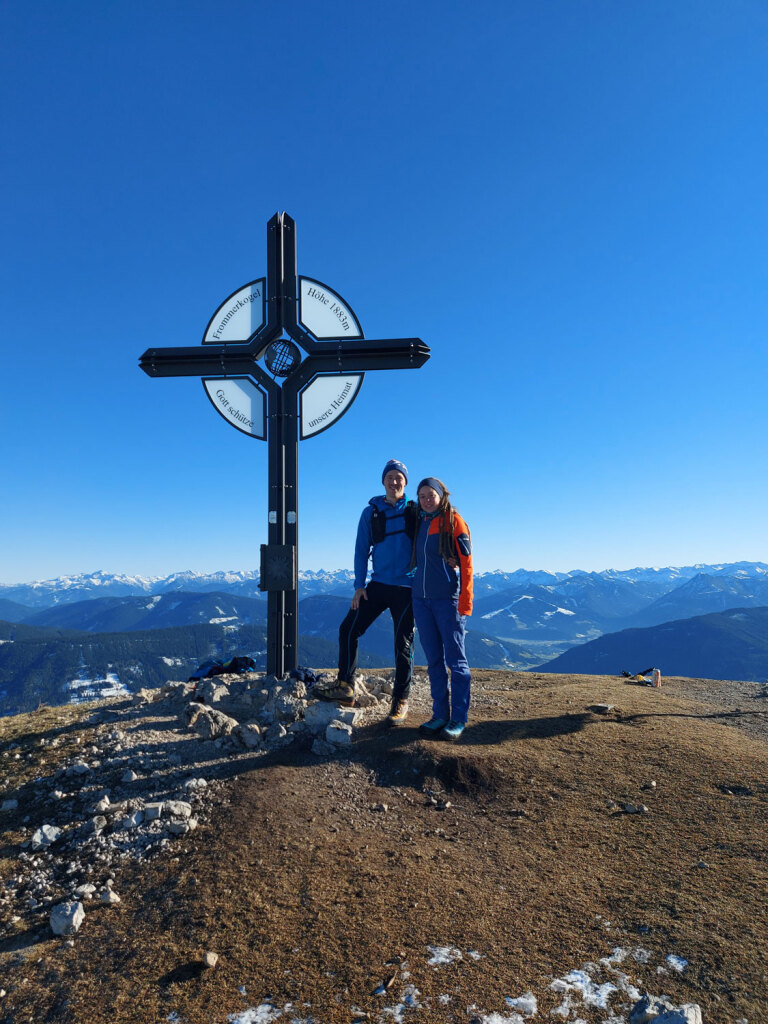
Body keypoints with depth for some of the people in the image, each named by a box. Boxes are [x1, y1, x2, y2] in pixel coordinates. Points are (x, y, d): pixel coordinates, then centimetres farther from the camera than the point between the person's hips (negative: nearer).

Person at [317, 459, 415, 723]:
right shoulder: (371, 512, 5)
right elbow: (361, 550, 6)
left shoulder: (414, 511, 0)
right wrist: (359, 585, 0)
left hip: (405, 588, -3)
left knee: (403, 644, 3)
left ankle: (400, 702, 15)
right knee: (348, 630, -2)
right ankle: (345, 687, 11)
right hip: (377, 585, 3)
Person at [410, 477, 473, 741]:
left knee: (455, 659, -1)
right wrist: (413, 594, 13)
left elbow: (466, 563, -7)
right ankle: (440, 715, 17)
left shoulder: (453, 520, -2)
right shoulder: (420, 523, 14)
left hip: (447, 599, -6)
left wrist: (465, 602, -14)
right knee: (434, 660, 9)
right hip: (421, 599, 6)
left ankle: (458, 719, 5)